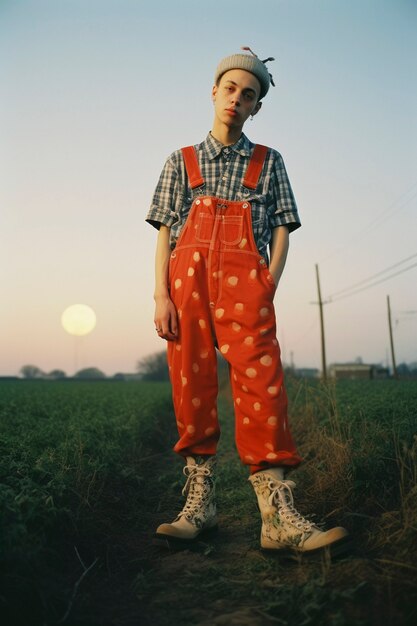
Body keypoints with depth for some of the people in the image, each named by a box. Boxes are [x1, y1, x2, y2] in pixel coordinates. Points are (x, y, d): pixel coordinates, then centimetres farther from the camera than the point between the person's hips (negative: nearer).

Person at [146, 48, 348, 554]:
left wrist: (268, 289, -4)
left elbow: (281, 230, 11)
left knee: (261, 385, -13)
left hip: (245, 281, -1)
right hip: (188, 278, 1)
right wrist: (161, 297, -3)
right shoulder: (182, 162, 18)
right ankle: (200, 502, 9)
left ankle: (279, 517, -12)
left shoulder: (269, 163, 18)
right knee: (192, 387, -1)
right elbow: (164, 233, 11)